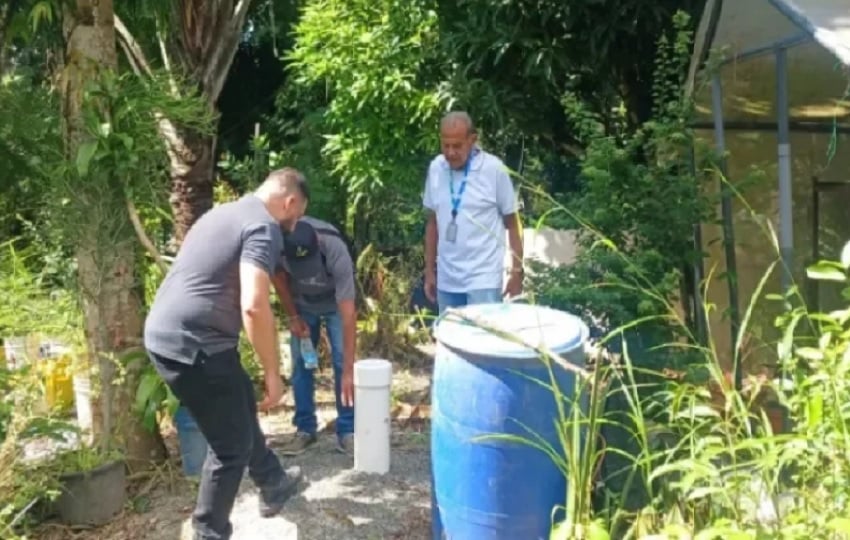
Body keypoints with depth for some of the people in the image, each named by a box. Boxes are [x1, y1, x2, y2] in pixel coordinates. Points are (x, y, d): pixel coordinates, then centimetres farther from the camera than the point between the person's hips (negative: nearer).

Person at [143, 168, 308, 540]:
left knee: (241, 407, 27)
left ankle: (273, 485, 46)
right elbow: (254, 307, -25)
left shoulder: (226, 213, 18)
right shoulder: (264, 227, -12)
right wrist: (273, 373, -15)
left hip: (165, 334, 10)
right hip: (191, 346, -10)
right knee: (232, 445, 6)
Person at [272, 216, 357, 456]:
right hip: (301, 303, 3)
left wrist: (349, 369, -41)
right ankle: (305, 429, 12)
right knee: (300, 363, 0)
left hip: (335, 302, -2)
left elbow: (348, 314, -40)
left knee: (341, 362, -10)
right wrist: (293, 317, -7)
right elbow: (279, 277, -10)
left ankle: (347, 431, 1)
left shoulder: (335, 250, -42)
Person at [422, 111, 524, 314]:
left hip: (483, 279, -4)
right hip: (446, 280, 4)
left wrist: (517, 272, -3)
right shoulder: (435, 168, 2)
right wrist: (429, 270, 11)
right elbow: (432, 222, 11)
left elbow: (512, 224, -2)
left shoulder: (494, 169, -9)